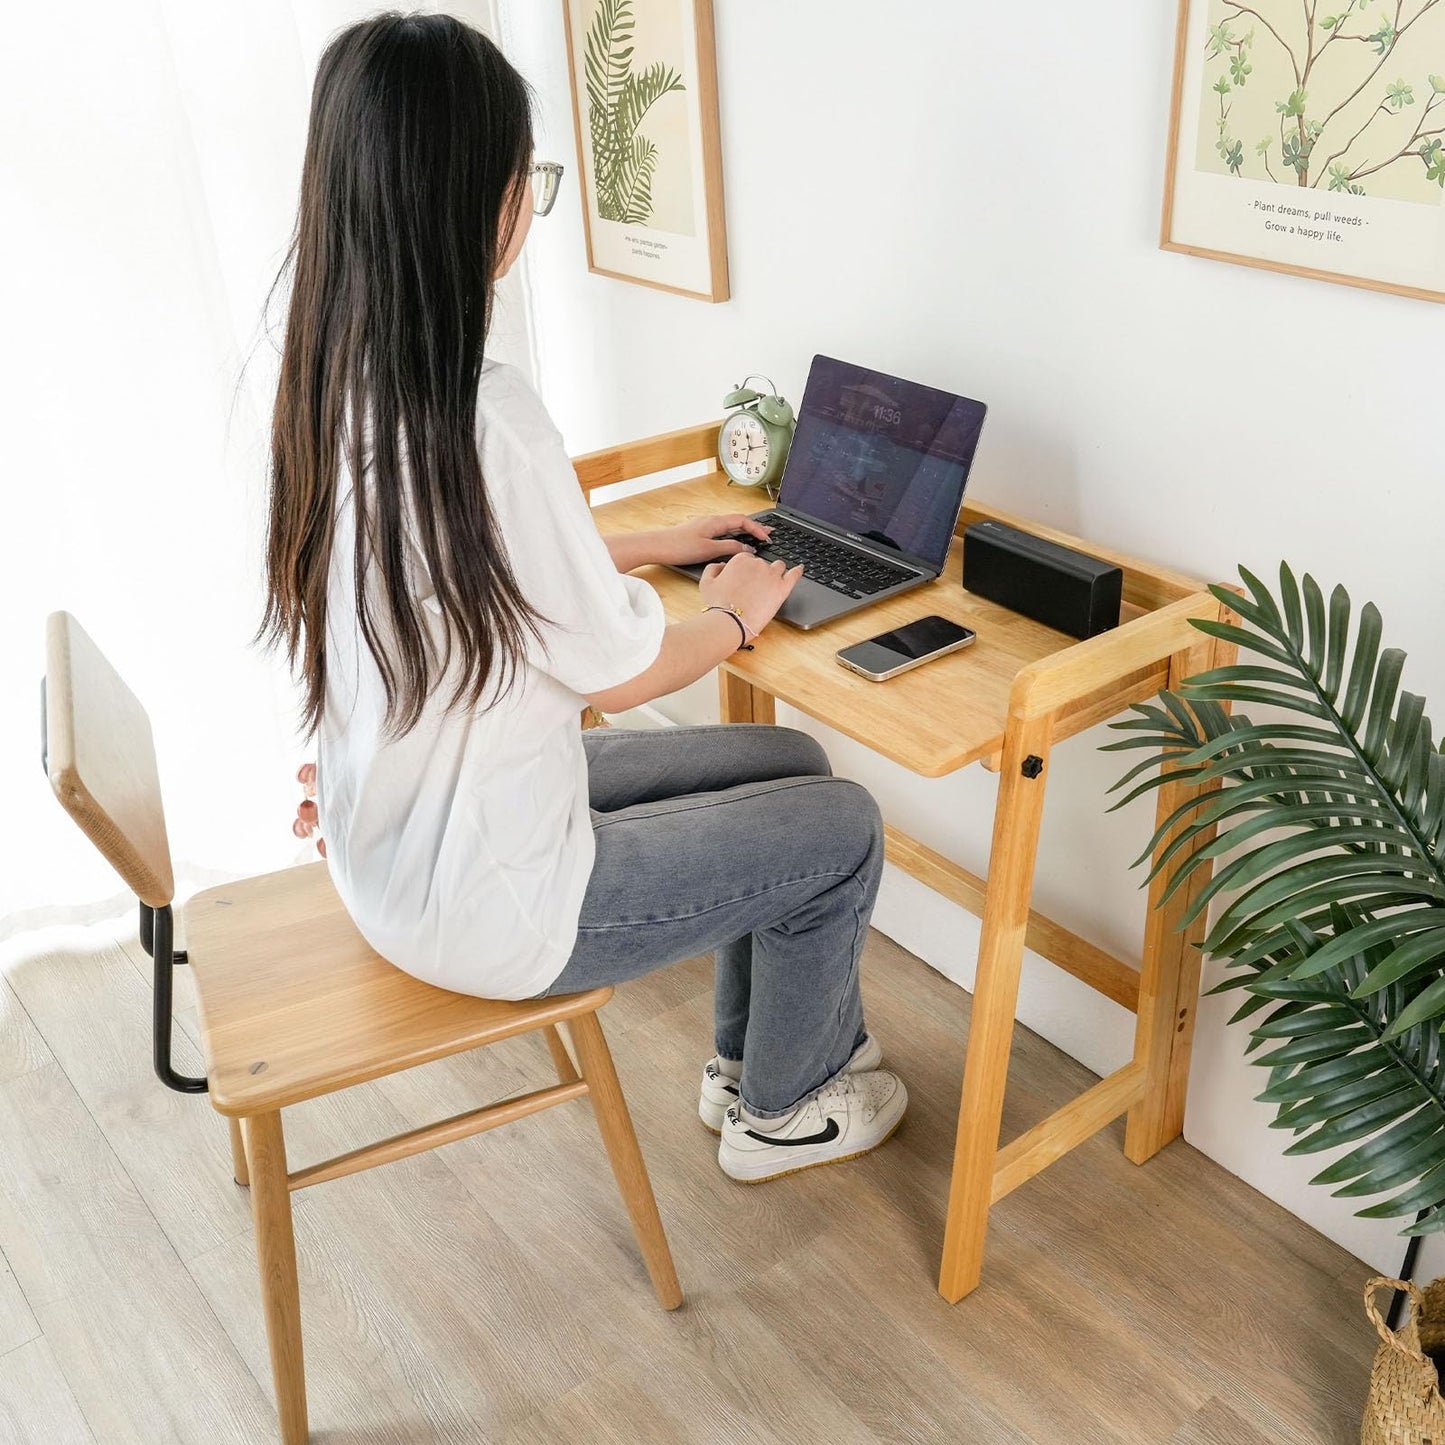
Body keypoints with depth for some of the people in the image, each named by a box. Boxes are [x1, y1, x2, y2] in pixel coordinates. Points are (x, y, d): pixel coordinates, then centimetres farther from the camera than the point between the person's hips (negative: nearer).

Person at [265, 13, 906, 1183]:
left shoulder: (335, 375, -2)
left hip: (397, 843, 8)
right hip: (481, 902, -8)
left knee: (790, 764, 19)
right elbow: (623, 673, -19)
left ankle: (749, 1055, 37)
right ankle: (781, 1109, 32)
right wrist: (737, 613, 1)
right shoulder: (477, 411, -30)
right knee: (842, 830, 8)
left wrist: (658, 545, 17)